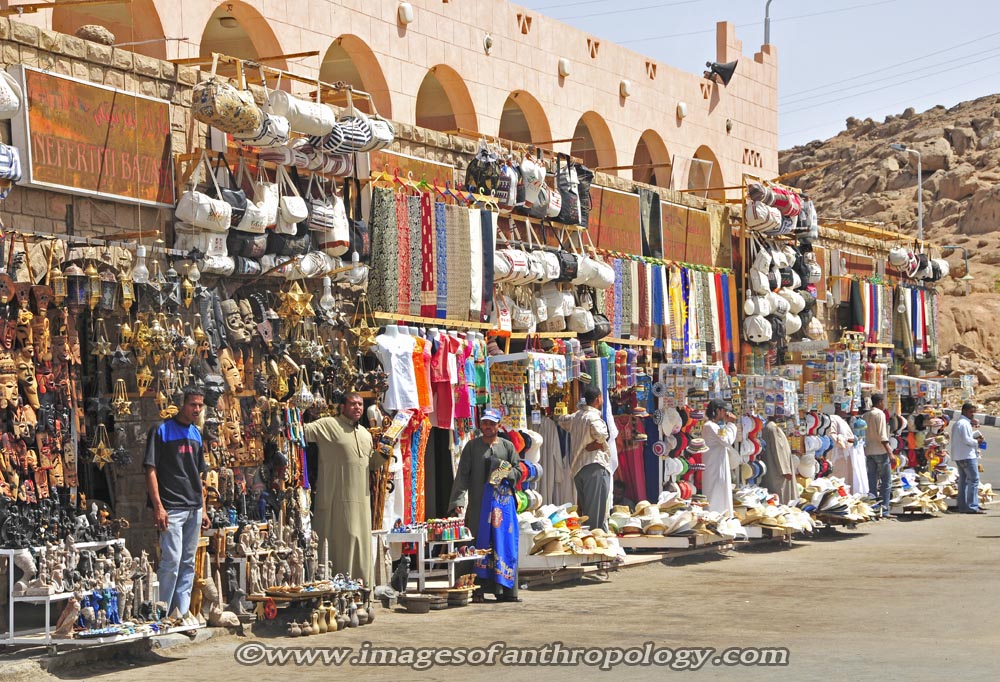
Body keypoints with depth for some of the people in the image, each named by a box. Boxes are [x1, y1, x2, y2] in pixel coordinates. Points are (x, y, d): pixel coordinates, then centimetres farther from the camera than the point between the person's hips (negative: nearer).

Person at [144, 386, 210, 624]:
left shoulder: (196, 434, 17)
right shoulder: (162, 431, -5)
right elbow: (151, 471, -10)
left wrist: (203, 508, 18)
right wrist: (158, 506, -17)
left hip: (194, 508, 7)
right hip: (171, 508, -7)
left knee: (188, 562, 9)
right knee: (172, 559, -11)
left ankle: (182, 610, 14)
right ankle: (162, 612, -4)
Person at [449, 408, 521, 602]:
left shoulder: (507, 446, 11)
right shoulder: (472, 446, 6)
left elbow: (518, 470, 11)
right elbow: (462, 475, 0)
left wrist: (506, 474, -11)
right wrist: (458, 500, -10)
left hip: (504, 500, 2)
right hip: (478, 502, -1)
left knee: (504, 543, -1)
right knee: (480, 543, -4)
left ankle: (505, 590, 3)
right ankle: (478, 588, -3)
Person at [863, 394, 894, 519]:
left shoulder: (866, 415, 13)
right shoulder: (880, 413, -8)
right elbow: (882, 435, -15)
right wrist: (889, 451, -16)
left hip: (868, 451, 7)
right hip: (880, 451, -7)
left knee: (872, 482, 8)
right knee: (886, 481, -3)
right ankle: (884, 510, -7)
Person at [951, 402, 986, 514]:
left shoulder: (957, 423, 19)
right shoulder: (965, 423, -14)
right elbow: (966, 440, -20)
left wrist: (975, 435, 8)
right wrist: (977, 441, -5)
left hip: (958, 456, 10)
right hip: (967, 455, -10)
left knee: (963, 480, 12)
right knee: (974, 480, -11)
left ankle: (962, 506, 13)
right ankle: (972, 506, -16)